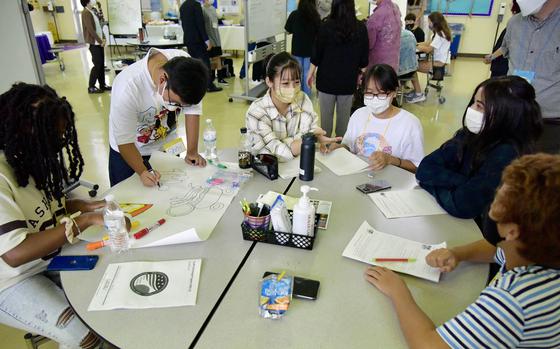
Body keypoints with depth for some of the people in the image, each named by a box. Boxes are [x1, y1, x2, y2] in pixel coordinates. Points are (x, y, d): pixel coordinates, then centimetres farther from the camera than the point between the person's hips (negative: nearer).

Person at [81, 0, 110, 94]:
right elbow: (91, 30, -18)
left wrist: (103, 39, 4)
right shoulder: (86, 13, -13)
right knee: (97, 65, -6)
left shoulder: (93, 12, 14)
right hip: (94, 43, -8)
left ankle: (102, 85, 18)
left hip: (99, 42, 8)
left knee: (102, 64, 10)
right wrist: (100, 41, -14)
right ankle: (91, 87, 2)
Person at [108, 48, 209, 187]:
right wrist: (142, 172, -35)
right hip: (128, 151, -3)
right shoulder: (127, 88, -37)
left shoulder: (185, 64, -27)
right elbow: (124, 142, -25)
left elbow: (192, 108, -15)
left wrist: (192, 152, -15)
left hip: (166, 145, 3)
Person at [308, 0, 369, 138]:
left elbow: (317, 53, -5)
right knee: (344, 115, 12)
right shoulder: (360, 28, -4)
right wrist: (362, 75, 17)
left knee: (326, 114, 9)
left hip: (327, 78, -2)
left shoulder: (326, 26, -11)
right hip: (348, 80, 2)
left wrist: (311, 73, 8)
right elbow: (364, 57, 3)